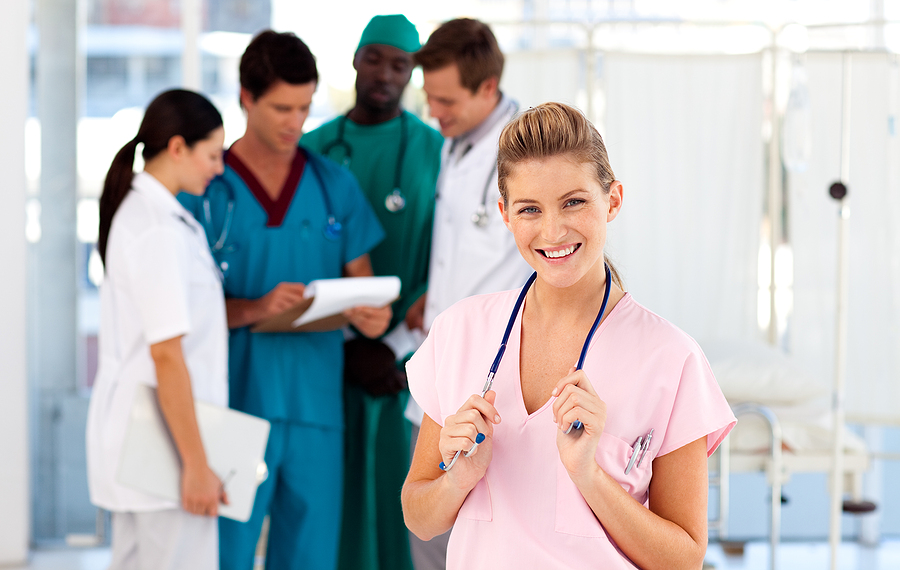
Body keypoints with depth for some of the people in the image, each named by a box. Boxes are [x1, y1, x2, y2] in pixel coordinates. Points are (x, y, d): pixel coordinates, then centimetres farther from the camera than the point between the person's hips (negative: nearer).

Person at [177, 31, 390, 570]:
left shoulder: (335, 186, 10)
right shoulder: (206, 189, -1)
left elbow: (360, 279, 14)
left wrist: (369, 314, -10)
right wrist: (254, 309, -20)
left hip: (317, 401, 3)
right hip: (235, 403, -3)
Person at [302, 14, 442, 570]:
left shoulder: (437, 152, 2)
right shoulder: (314, 149, 7)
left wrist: (395, 346, -12)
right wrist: (349, 346, -7)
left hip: (410, 360, -1)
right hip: (333, 358, 1)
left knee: (404, 495, -4)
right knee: (338, 498, 0)